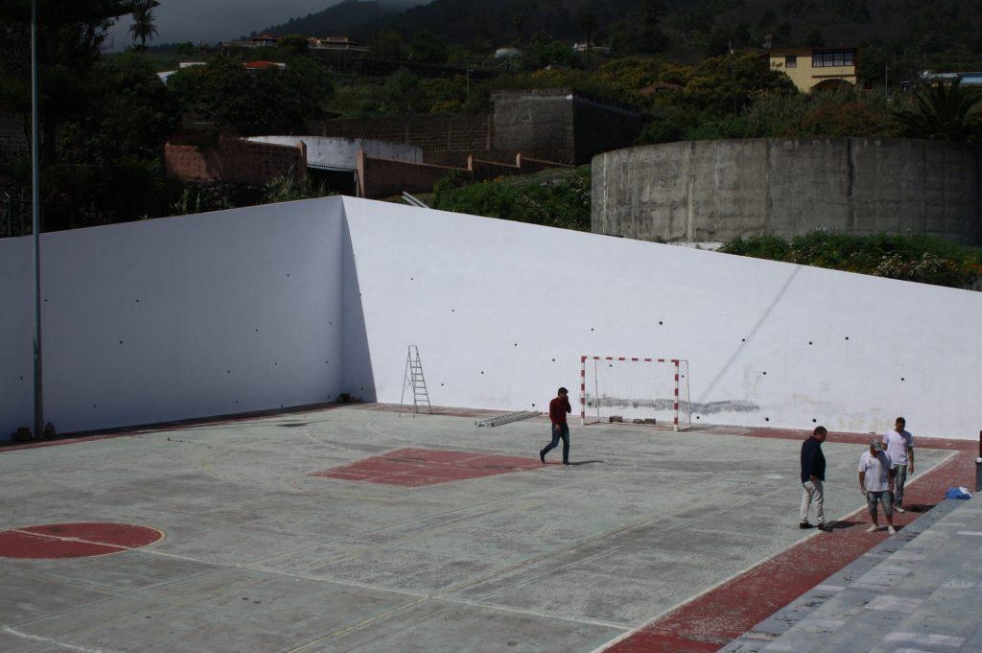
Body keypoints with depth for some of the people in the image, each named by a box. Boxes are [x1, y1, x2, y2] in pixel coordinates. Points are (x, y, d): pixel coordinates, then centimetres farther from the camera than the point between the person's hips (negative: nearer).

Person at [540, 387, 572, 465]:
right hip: (557, 425, -6)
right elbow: (551, 415, -13)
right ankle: (542, 453, 16)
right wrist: (556, 424, -21)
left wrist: (567, 401, -1)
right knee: (555, 443, -5)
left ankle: (565, 460, 3)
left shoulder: (564, 402, 10)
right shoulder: (553, 402, -10)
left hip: (564, 424, 6)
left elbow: (569, 410, 9)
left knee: (566, 442, -1)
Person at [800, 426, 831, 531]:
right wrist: (813, 474, -25)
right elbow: (812, 460, -30)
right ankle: (820, 523, 5)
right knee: (818, 500, -1)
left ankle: (803, 522, 18)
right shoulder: (815, 445, -19)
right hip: (814, 478, -10)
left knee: (806, 499, 14)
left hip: (804, 477, 10)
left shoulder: (806, 442, 12)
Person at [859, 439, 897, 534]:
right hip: (871, 488, 1)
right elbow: (861, 473, -2)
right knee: (872, 508, 12)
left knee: (888, 507, -1)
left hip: (884, 487, -1)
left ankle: (890, 526, 12)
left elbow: (891, 471, 1)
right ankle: (875, 525, 29)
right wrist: (862, 486, -4)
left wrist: (891, 483, -4)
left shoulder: (885, 455, -4)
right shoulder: (864, 456, -6)